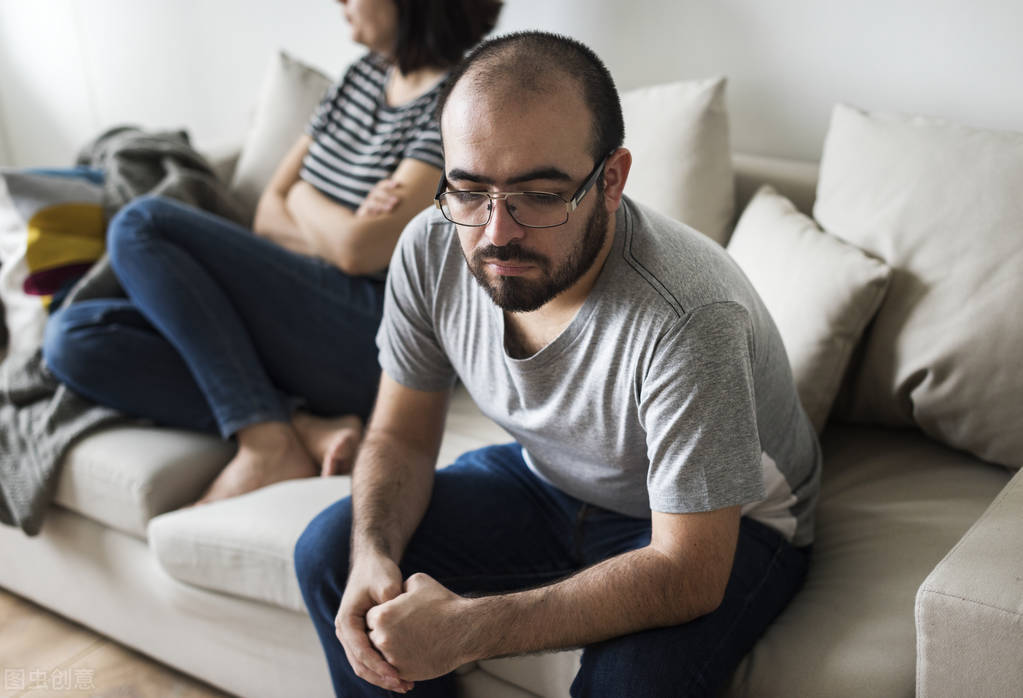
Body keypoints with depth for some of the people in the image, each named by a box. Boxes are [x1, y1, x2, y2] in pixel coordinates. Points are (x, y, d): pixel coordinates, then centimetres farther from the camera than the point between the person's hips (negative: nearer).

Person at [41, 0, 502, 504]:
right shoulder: (365, 74, 17)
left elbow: (360, 251, -16)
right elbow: (269, 216, 14)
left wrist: (302, 197, 5)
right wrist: (342, 233, -6)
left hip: (372, 343, -8)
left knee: (141, 225, -16)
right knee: (71, 338, -9)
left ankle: (267, 442, -19)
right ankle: (304, 427, -18)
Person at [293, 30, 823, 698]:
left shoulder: (688, 318, -37)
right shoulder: (432, 249, -18)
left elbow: (688, 573, -33)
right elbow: (402, 436, -4)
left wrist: (471, 630, -39)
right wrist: (374, 556, -26)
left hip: (727, 523, -5)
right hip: (548, 479, 5)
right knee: (331, 551, -6)